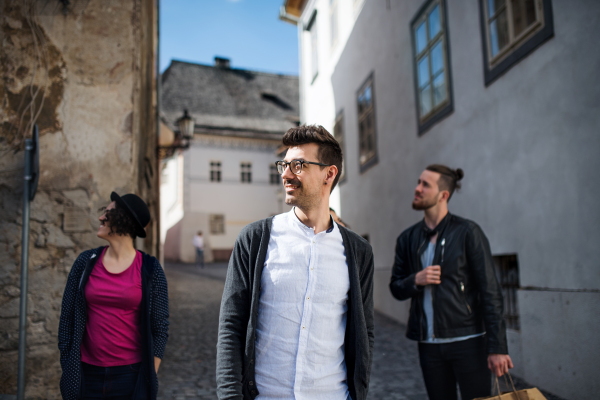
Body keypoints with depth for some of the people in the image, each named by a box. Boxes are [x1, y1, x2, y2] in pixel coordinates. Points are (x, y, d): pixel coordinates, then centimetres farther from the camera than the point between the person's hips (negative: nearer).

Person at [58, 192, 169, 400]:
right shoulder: (86, 262, 1)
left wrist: (149, 379, -4)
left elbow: (160, 327, -3)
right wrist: (68, 369, 3)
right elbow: (67, 317, 5)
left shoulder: (150, 270, -6)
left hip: (131, 375, -2)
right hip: (88, 374, 2)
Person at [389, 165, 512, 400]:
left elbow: (490, 290, -8)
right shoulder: (407, 239, 7)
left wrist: (497, 347, -12)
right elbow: (396, 288, 12)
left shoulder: (467, 232, -6)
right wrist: (415, 280, -11)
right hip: (429, 345, 4)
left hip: (468, 342, -4)